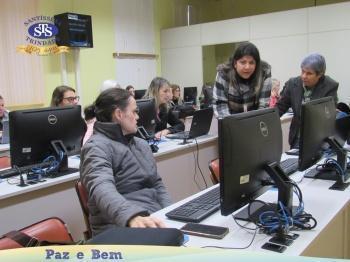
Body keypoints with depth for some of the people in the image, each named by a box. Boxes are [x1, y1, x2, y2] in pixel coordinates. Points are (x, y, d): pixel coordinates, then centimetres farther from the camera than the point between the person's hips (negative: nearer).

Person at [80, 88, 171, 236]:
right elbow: (102, 189, -26)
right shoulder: (97, 147, -9)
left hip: (156, 220, 7)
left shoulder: (142, 144, 18)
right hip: (120, 228, -7)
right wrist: (132, 217, -44)